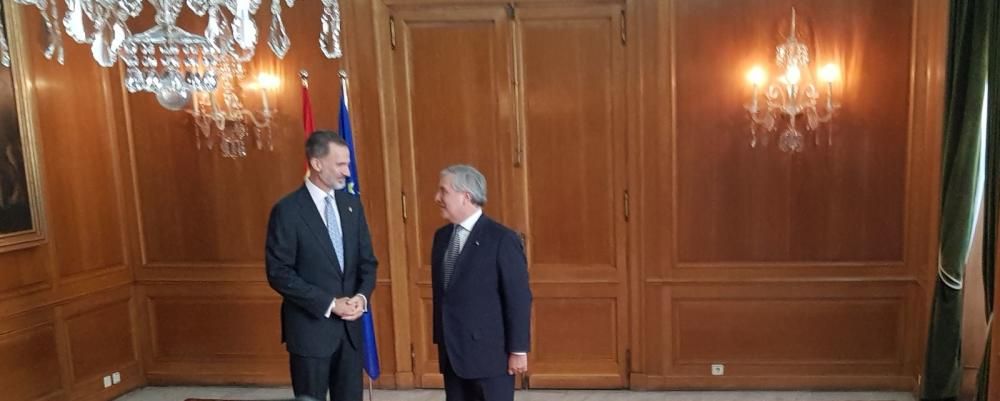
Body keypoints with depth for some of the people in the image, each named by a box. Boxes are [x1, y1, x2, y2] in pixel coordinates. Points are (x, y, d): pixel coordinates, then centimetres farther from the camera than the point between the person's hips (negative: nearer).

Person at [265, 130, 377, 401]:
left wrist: (362, 296, -10)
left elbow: (367, 260, 9)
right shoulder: (287, 210, -11)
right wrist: (329, 304, -17)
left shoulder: (351, 204, 5)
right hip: (310, 326, -5)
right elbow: (279, 273, -14)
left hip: (350, 325, 5)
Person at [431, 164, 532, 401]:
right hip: (452, 352, 7)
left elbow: (519, 298, -13)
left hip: (490, 352, -7)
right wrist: (440, 340, 14)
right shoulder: (442, 236, 8)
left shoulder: (501, 239, -14)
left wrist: (518, 350, -13)